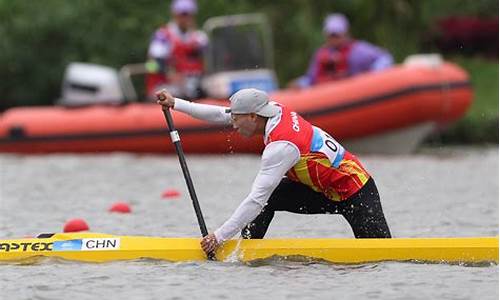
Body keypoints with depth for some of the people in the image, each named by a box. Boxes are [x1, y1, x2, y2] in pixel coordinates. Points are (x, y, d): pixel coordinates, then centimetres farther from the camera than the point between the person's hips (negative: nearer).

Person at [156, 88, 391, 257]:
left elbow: (257, 200, -30)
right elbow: (221, 115, 4)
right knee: (269, 198, -3)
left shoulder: (281, 147, -30)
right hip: (324, 190, 9)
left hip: (358, 194, -9)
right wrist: (175, 104, 3)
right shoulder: (276, 110, -6)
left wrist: (220, 236, -27)